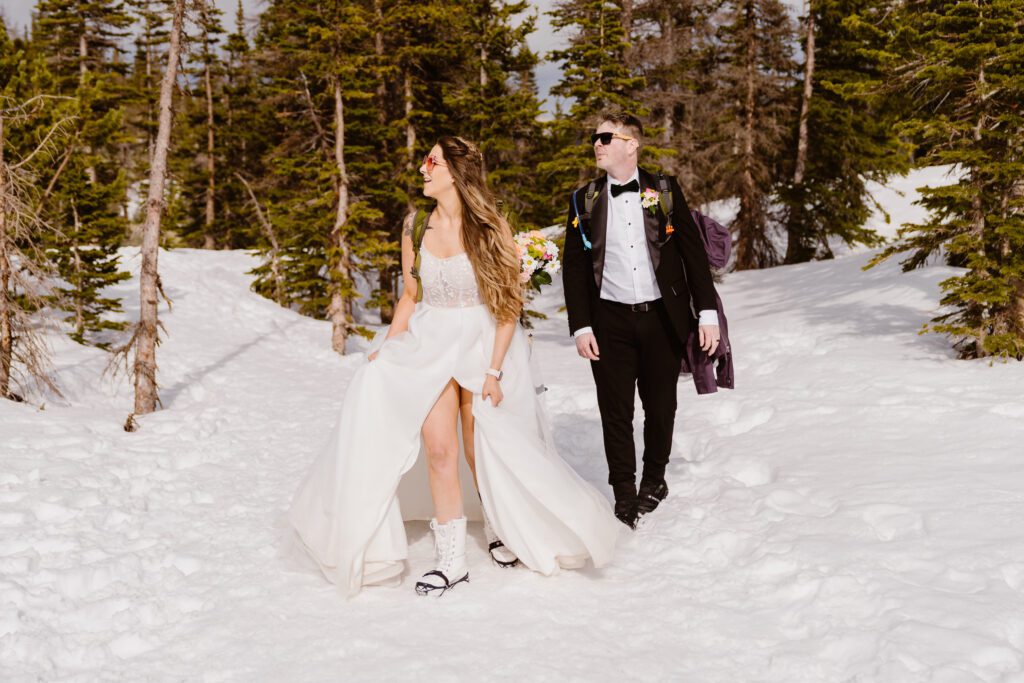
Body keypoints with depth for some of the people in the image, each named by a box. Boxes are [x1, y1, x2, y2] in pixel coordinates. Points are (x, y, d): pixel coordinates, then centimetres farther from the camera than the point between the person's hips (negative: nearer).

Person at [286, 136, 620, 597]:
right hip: (430, 345, 3)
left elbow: (508, 303, -9)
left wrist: (494, 370, -13)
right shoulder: (417, 226, 3)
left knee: (486, 453, 4)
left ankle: (508, 535, 32)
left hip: (483, 344, -3)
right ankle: (450, 561, 5)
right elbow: (410, 296, 11)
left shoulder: (490, 226, -9)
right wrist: (386, 350, 3)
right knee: (439, 449, -6)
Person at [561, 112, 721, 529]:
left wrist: (707, 312, -4)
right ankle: (624, 495, 14)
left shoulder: (665, 191, 1)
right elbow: (573, 267, 4)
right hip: (610, 322, 0)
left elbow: (693, 252, 2)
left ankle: (654, 480, 31)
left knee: (661, 408, 9)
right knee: (615, 413, 2)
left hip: (662, 318, 0)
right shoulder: (585, 201, 3)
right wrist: (580, 327, -3)